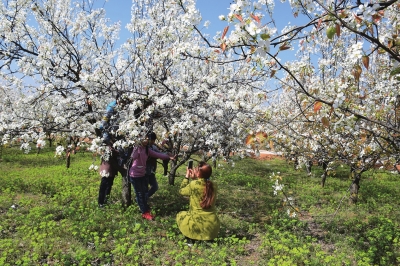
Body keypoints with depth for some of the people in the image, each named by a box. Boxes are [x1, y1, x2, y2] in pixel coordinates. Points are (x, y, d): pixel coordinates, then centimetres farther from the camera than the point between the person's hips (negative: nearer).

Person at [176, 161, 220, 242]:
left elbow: (181, 191, 5)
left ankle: (192, 238, 8)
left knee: (180, 215, 26)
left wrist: (187, 177, 13)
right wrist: (194, 179, 14)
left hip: (197, 225, -5)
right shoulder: (213, 186, -2)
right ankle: (207, 237, 17)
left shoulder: (193, 184, -15)